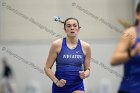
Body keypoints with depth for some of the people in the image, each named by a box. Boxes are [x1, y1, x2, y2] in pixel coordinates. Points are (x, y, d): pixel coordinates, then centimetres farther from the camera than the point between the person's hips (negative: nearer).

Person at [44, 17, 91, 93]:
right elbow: (47, 68, -1)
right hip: (60, 87, 0)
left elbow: (87, 69, 10)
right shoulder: (57, 45, -5)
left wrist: (85, 74, -12)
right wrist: (56, 81, -14)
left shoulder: (85, 47, 0)